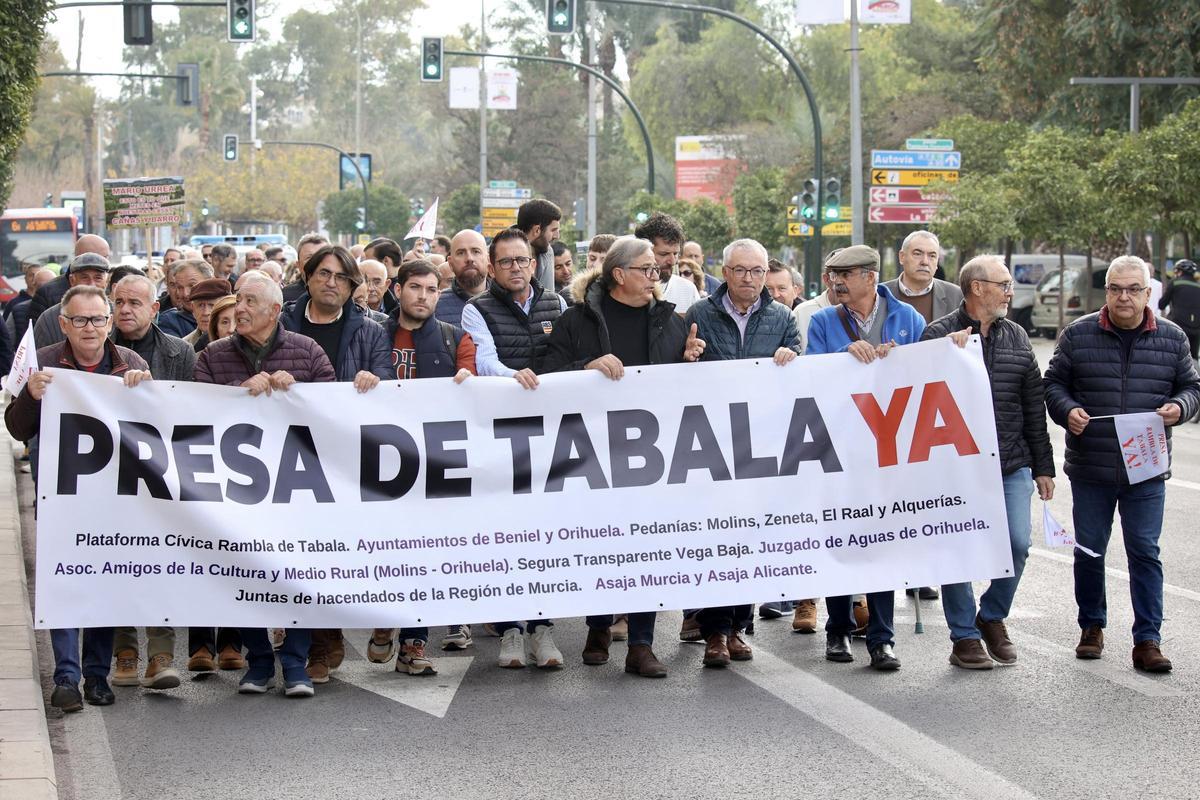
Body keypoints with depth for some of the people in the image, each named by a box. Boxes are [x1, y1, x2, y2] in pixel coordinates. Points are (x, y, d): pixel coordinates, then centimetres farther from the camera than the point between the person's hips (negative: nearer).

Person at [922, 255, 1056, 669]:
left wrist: (1043, 467, 13)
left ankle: (992, 617, 20)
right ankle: (964, 638, 12)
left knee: (1017, 544, -4)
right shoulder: (938, 335, -3)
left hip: (1012, 464, 4)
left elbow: (1034, 407, 15)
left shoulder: (1016, 337, 13)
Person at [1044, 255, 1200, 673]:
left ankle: (1147, 640, 5)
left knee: (1145, 553, 0)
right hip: (1090, 470, 0)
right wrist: (1067, 411, -13)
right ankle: (1092, 627, 28)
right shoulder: (1077, 335, 1)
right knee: (1088, 550, 10)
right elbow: (1053, 383, 7)